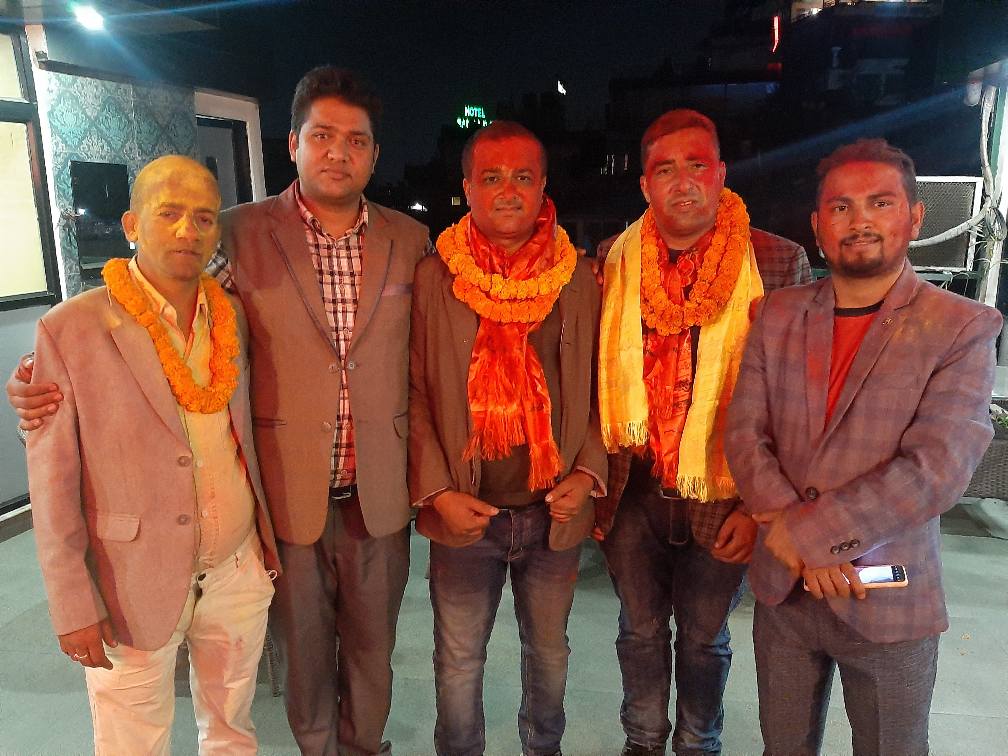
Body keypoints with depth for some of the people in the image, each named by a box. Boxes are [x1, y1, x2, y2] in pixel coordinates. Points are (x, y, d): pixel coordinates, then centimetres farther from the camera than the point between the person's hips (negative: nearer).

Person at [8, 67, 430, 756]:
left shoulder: (410, 241, 1)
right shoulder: (242, 233, -6)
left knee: (372, 643, 19)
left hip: (379, 496, 2)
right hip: (289, 493, -1)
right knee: (303, 647, 18)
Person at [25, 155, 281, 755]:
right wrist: (72, 606, -9)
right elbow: (53, 484, -10)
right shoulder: (71, 329, -13)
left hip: (239, 571, 4)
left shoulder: (233, 317, 1)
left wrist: (269, 543, 11)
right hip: (133, 587, -3)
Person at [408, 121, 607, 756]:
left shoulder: (580, 280, -1)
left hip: (555, 512, 2)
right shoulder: (432, 279, -5)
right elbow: (415, 395, -5)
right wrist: (438, 492, -11)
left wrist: (588, 472, -7)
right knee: (459, 663, 15)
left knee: (549, 652, 22)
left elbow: (599, 389, 4)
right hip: (465, 512, -1)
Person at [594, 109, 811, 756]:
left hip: (722, 501, -2)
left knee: (704, 641, 18)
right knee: (640, 631, 20)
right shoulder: (614, 262, -1)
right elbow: (593, 381, 4)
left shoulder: (779, 263, -8)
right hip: (632, 494, 2)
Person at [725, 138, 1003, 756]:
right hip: (782, 589, 3)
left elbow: (937, 468, -19)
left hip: (889, 605, -2)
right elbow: (744, 433, -4)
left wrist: (808, 531, -19)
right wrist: (806, 550, -16)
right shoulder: (778, 316, 2)